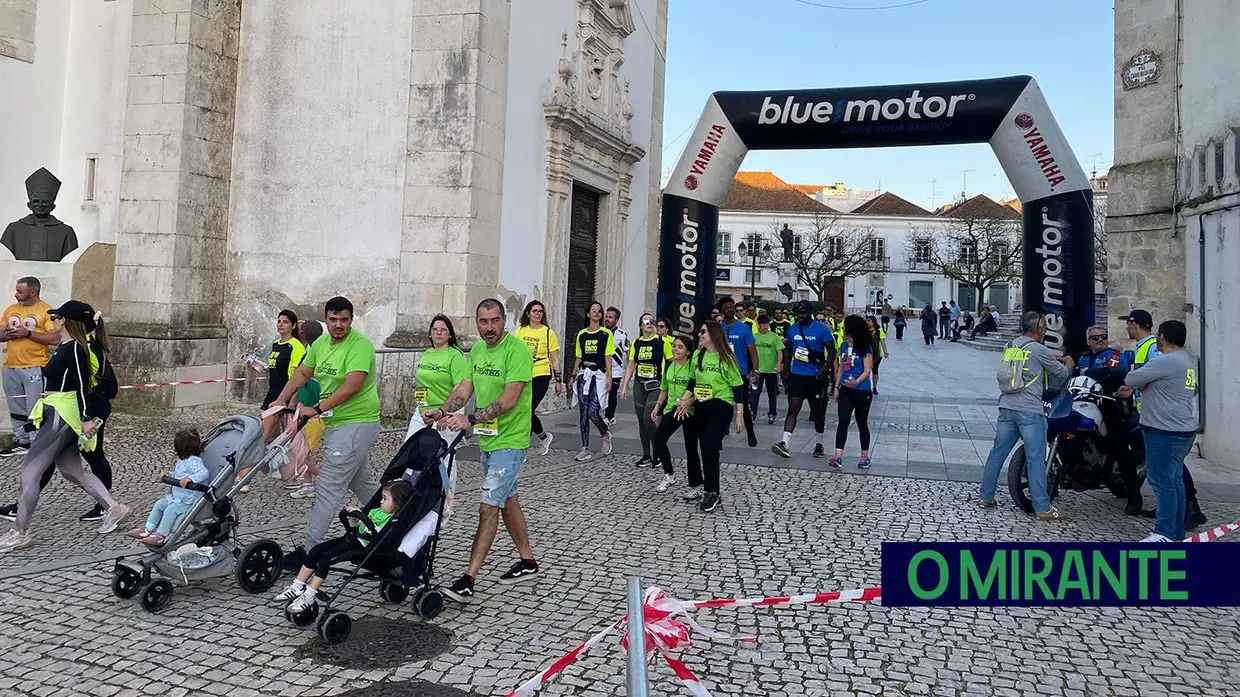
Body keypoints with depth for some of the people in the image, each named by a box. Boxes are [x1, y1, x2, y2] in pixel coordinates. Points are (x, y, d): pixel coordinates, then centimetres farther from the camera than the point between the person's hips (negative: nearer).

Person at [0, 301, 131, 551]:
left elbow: (82, 385, -21)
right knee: (73, 470, 15)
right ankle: (113, 507, 19)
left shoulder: (74, 348, -16)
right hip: (57, 415, 10)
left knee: (30, 470, -4)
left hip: (62, 416, -10)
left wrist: (87, 418, -24)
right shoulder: (64, 346, 12)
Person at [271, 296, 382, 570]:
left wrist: (317, 409, -27)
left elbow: (352, 386, -26)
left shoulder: (360, 345, -17)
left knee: (328, 488, -7)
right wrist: (281, 400, 5)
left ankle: (309, 549, -2)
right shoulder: (321, 342, 9)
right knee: (362, 481, 19)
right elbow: (302, 372, 17)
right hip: (336, 423, 9)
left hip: (356, 423, -9)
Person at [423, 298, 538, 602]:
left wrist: (471, 419, -31)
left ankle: (468, 580, -7)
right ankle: (528, 561, 32)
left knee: (488, 506, -10)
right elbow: (465, 388, 3)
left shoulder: (516, 349, -18)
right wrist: (442, 412, -14)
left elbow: (509, 400, -24)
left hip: (509, 440, -9)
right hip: (487, 438, 9)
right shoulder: (477, 350, 7)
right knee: (507, 499, 18)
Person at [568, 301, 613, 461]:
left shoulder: (606, 334, 0)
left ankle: (606, 434, 19)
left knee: (593, 413, -12)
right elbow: (579, 358, 15)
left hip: (599, 376, -4)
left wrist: (609, 378, -10)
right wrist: (573, 377, 13)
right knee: (583, 413, 2)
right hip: (583, 375, 4)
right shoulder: (581, 334, 11)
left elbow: (608, 357, -3)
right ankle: (585, 449, 9)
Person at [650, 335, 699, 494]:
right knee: (658, 439, -12)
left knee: (691, 448, 4)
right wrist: (657, 406, 15)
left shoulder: (692, 366, -12)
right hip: (671, 409, 5)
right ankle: (669, 475, 5)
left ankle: (695, 485, 19)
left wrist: (687, 403, -28)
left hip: (690, 411, -5)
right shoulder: (669, 366, 8)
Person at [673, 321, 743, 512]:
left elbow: (738, 388, -8)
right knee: (705, 448, 7)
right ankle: (710, 490, 19)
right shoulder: (697, 356, 7)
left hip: (721, 408, -6)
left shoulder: (726, 358, -10)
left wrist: (740, 415, -10)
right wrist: (685, 400, 3)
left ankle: (712, 493, 0)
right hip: (701, 407, 6)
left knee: (709, 448, -12)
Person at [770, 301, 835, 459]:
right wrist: (787, 370, 22)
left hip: (816, 376, -2)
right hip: (797, 374, 2)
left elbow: (832, 351, -7)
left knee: (818, 411, 10)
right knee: (793, 409, -8)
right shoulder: (792, 329, 6)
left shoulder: (822, 329, -6)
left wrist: (826, 367, -23)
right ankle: (785, 444, -17)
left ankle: (819, 444, 26)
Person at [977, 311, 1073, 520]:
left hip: (1007, 408, 6)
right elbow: (1061, 373, 5)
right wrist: (1068, 363, 26)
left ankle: (986, 497, 16)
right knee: (1036, 459, -2)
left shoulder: (1009, 346, 11)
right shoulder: (1039, 350, -8)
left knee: (997, 453, 11)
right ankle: (1042, 508, 2)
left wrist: (1053, 360, 28)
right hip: (1030, 411, -6)